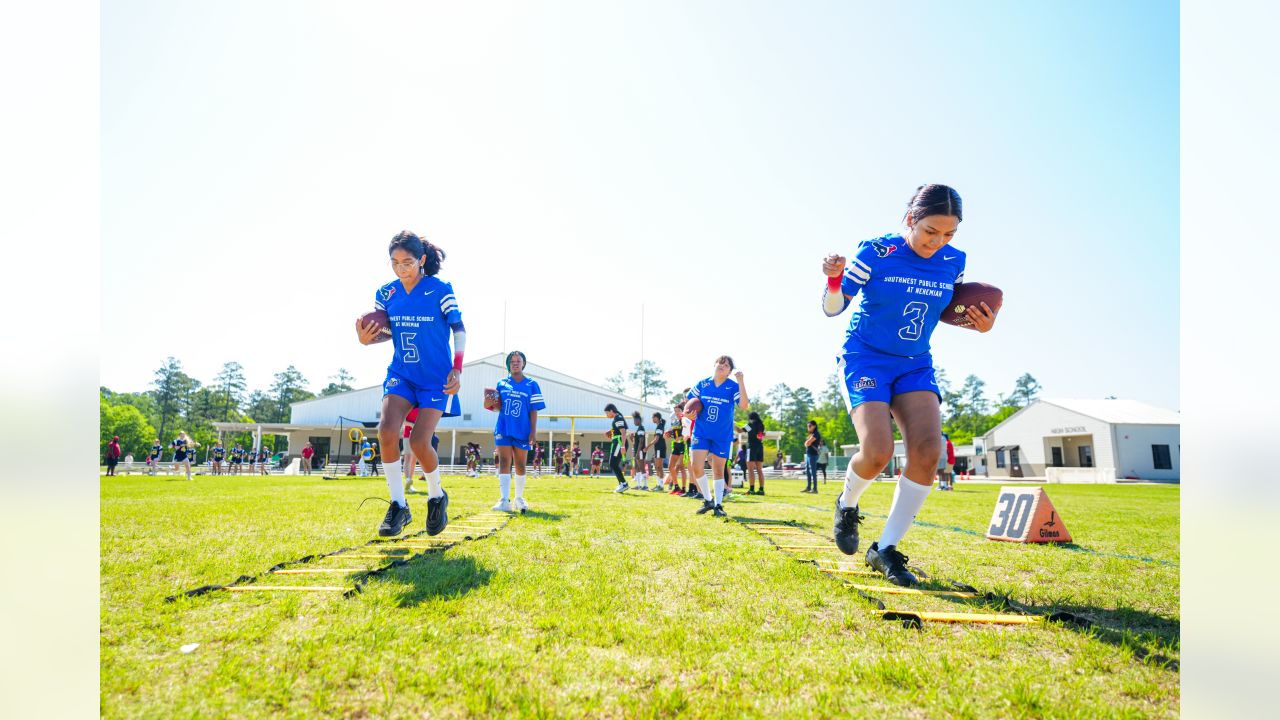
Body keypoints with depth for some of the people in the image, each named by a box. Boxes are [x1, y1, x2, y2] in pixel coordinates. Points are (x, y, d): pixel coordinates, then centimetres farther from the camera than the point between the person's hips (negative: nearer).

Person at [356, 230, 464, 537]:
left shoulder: (440, 290, -10)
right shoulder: (386, 293, 2)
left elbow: (459, 329, -4)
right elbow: (388, 332, 14)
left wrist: (457, 370, -13)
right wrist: (366, 339, -8)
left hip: (436, 378, -4)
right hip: (401, 374, 4)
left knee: (419, 442, -12)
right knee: (386, 431, -17)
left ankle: (437, 497, 18)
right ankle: (398, 506, -2)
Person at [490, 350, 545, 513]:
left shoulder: (531, 385, 2)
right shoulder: (502, 384, 9)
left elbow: (533, 411, 0)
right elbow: (498, 407, 15)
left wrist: (533, 430, -7)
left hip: (522, 431, -1)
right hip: (503, 430, 1)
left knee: (520, 465, 8)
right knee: (504, 463, -9)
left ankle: (519, 498, 23)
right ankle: (504, 500, -15)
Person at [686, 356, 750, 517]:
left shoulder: (733, 387, -5)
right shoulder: (702, 384, 3)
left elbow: (744, 406, -20)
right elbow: (688, 401, 14)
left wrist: (741, 382, -28)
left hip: (723, 436, -1)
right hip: (701, 433, 2)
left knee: (718, 471, 6)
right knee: (696, 467, -8)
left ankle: (717, 505, 18)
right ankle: (708, 500, 12)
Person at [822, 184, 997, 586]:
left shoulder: (954, 262, 2)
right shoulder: (874, 253, -12)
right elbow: (833, 308, -11)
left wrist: (978, 324, -3)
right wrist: (834, 279, -33)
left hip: (915, 365, 5)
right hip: (865, 358, -4)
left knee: (928, 450, -17)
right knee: (878, 452, -23)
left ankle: (885, 549, -4)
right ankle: (847, 504, 14)